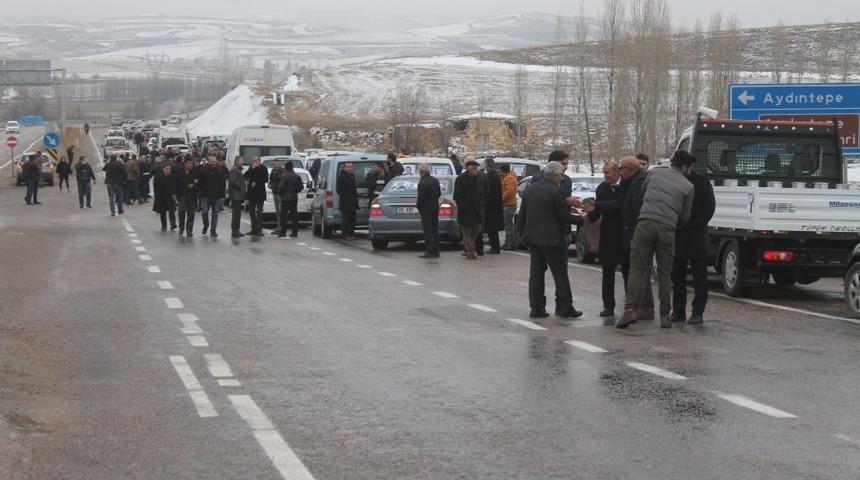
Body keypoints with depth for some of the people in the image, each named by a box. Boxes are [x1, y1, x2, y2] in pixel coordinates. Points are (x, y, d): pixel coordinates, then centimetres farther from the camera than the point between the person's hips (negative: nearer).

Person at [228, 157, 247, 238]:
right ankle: (235, 231, -8)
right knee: (236, 214, -9)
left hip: (238, 196, 11)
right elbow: (232, 181, -23)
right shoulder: (234, 170, -12)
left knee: (237, 213, 12)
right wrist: (241, 188, -16)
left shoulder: (238, 170, 21)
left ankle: (236, 231, 17)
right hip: (236, 195, -11)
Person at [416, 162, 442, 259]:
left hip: (426, 210, -8)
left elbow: (421, 197, -19)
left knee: (427, 231, -5)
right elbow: (439, 193, 13)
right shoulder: (435, 180, 7)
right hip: (435, 208, 8)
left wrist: (418, 206, -3)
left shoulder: (422, 183, -19)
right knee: (434, 230, 12)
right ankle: (435, 251, 16)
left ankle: (429, 251, -6)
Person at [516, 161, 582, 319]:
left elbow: (522, 214, 12)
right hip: (551, 239, -7)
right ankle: (565, 307, 3)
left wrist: (521, 231, 21)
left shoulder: (529, 189, 7)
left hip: (532, 237, 7)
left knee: (536, 272, 9)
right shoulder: (555, 192, -15)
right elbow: (565, 217, -11)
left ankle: (536, 307, 8)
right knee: (560, 273, 1)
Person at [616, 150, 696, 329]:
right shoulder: (688, 186, 11)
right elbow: (684, 217, 16)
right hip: (667, 228, 0)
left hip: (646, 222, 0)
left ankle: (630, 309, -14)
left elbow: (642, 190, 30)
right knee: (665, 273, 9)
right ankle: (665, 315, 10)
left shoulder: (655, 173, 15)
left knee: (637, 268, 0)